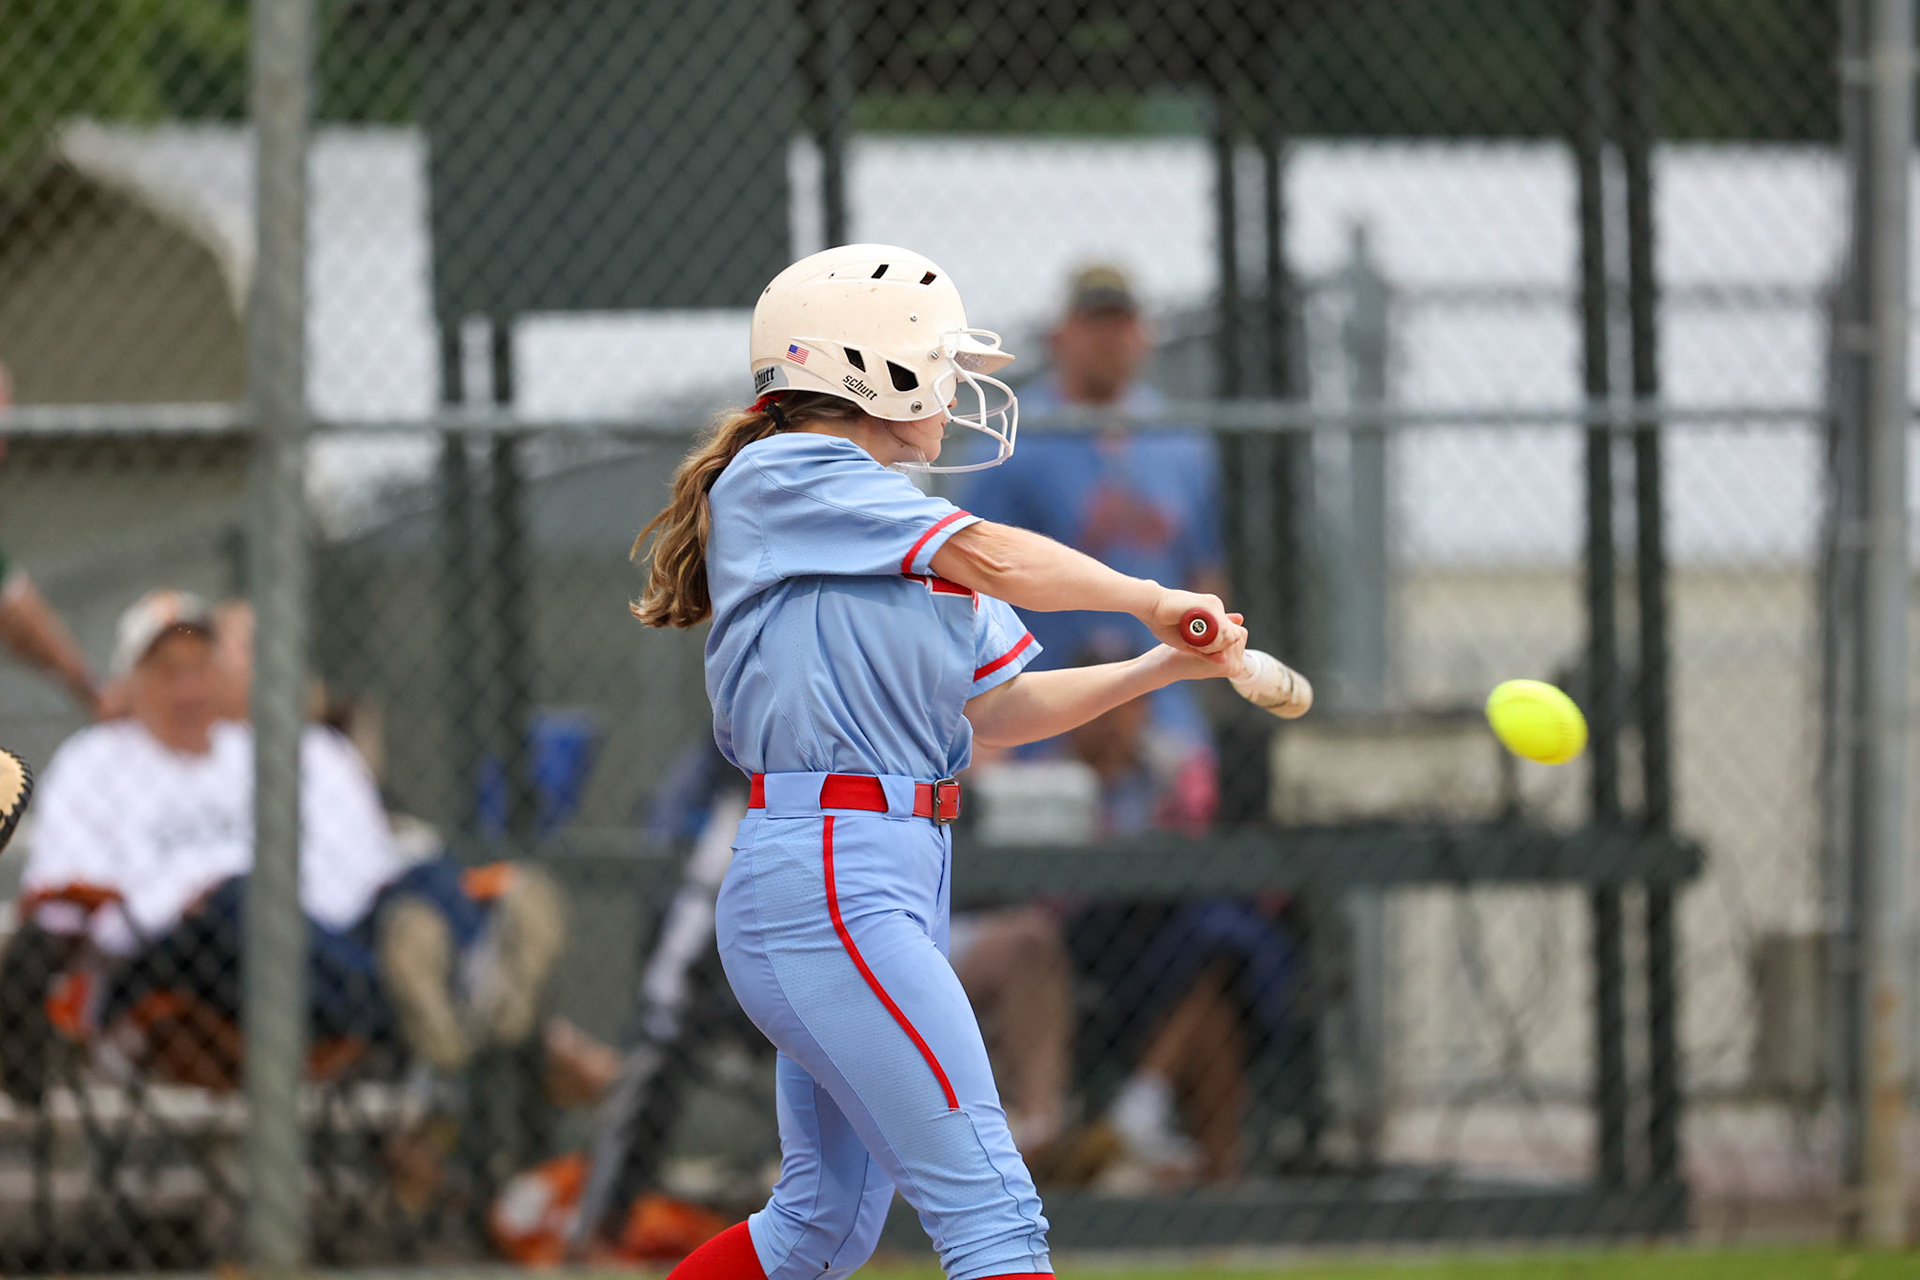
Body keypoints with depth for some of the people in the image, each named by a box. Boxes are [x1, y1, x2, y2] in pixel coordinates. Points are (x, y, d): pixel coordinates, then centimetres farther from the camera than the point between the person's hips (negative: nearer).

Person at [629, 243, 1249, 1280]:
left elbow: (995, 709, 18)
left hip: (903, 875, 10)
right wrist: (1151, 600, 0)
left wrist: (1160, 667, 7)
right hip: (826, 879, -10)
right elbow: (996, 560, -13)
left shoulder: (901, 535, 20)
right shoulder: (782, 476, -7)